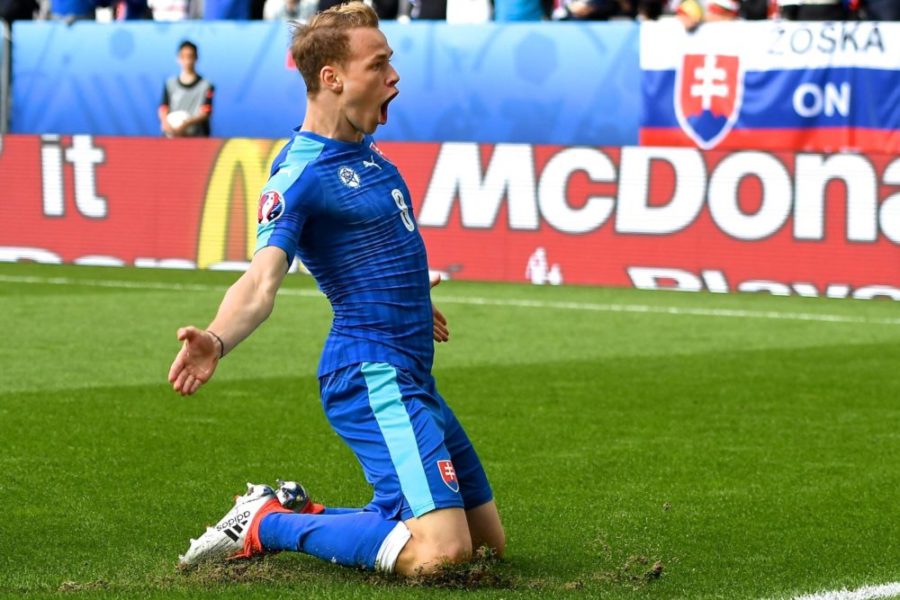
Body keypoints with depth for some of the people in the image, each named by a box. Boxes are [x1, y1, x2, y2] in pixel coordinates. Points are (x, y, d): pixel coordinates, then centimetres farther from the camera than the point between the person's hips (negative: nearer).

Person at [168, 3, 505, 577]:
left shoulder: (363, 149, 12)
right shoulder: (300, 173, -17)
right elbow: (263, 279, -30)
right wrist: (216, 340, -49)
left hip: (412, 378, 10)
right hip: (373, 377, -10)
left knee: (488, 538, 16)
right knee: (439, 552, -22)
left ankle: (295, 511, 19)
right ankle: (265, 524, -6)